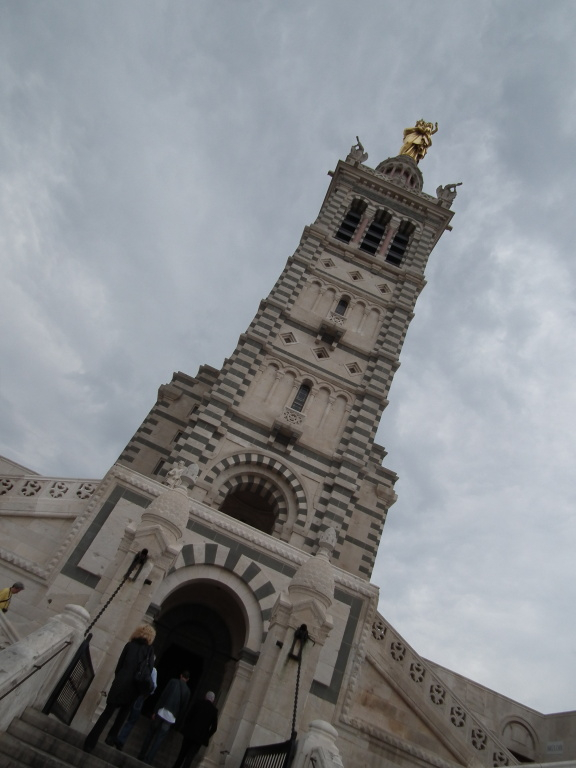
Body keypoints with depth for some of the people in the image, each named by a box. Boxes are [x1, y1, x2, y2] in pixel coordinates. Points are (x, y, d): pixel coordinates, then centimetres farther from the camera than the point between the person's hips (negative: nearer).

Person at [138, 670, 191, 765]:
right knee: (158, 739, 9)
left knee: (150, 733, 16)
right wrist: (176, 717, 16)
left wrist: (155, 711, 0)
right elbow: (184, 707, 7)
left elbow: (162, 696, -3)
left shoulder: (173, 681, 2)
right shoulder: (187, 690, 7)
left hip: (162, 712, 0)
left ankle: (141, 756, 21)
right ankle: (147, 760, 5)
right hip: (171, 717, 1)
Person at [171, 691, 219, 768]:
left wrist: (184, 728, 8)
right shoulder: (214, 710, 2)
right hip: (200, 737, -1)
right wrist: (206, 736, 10)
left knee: (182, 753, 18)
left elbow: (187, 716, -2)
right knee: (190, 757, 2)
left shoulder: (197, 704, 2)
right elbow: (214, 727, 0)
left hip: (189, 733, 1)